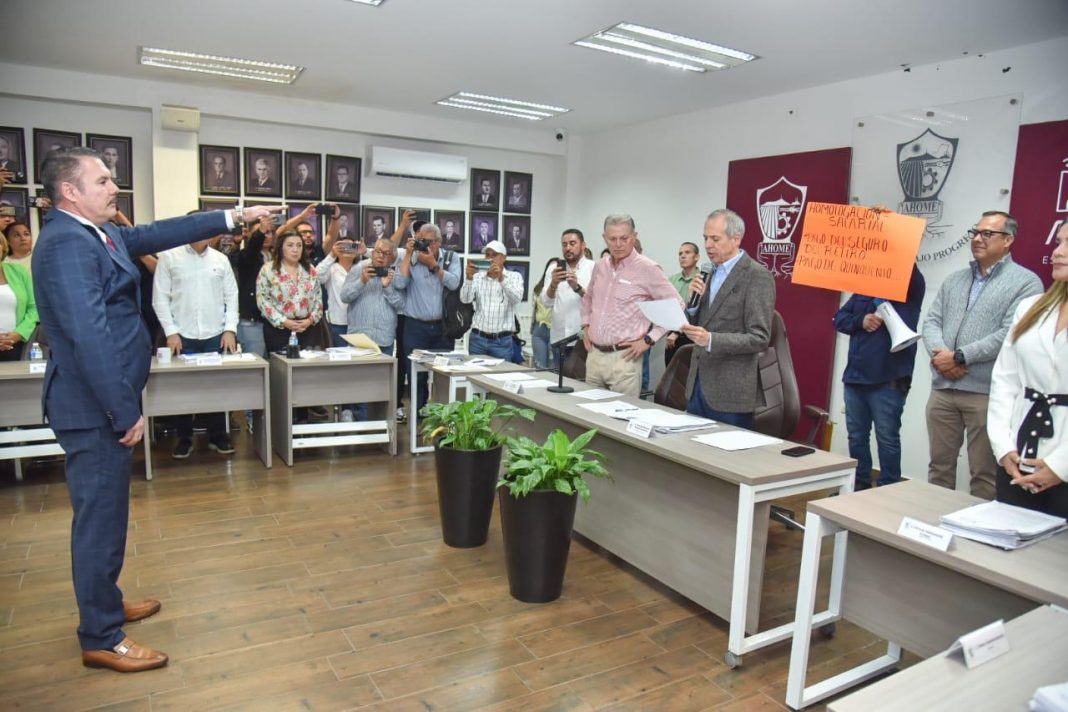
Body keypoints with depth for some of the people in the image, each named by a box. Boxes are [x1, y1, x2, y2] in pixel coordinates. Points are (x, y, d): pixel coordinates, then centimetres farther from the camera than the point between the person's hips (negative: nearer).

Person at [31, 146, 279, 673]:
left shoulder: (97, 233, 9)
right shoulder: (67, 243, -20)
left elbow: (158, 234, 19)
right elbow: (89, 336, -26)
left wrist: (233, 217, 18)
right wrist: (125, 411, -23)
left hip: (102, 401, 10)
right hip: (95, 407, -10)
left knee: (105, 513, 21)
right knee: (100, 517, 1)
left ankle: (103, 603, 39)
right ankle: (100, 639, 16)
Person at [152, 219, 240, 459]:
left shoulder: (221, 259, 7)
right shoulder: (168, 257, 0)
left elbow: (231, 297, 7)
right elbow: (160, 298, -1)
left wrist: (230, 329, -1)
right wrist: (170, 332, -7)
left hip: (216, 335, 2)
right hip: (182, 336, -1)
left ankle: (218, 436, 18)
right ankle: (184, 438, 18)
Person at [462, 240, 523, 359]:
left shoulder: (514, 276, 4)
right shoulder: (478, 276, 7)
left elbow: (517, 298, -15)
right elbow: (465, 299, -7)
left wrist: (501, 278, -29)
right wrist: (469, 277, -23)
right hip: (477, 338, 2)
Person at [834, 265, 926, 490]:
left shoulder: (912, 287, -1)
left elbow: (910, 271, -24)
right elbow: (839, 318, 11)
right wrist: (861, 321, -8)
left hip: (889, 380, -6)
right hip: (855, 376, 6)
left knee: (887, 439, 0)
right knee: (856, 437, 12)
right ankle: (859, 486, 25)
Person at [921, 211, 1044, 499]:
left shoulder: (1025, 282, -3)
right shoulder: (954, 280, 16)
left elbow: (1010, 335, -14)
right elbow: (931, 321, 8)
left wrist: (959, 357, -15)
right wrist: (939, 352, -11)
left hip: (987, 392, -5)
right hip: (942, 388, 5)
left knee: (984, 474, 4)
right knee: (939, 465, 14)